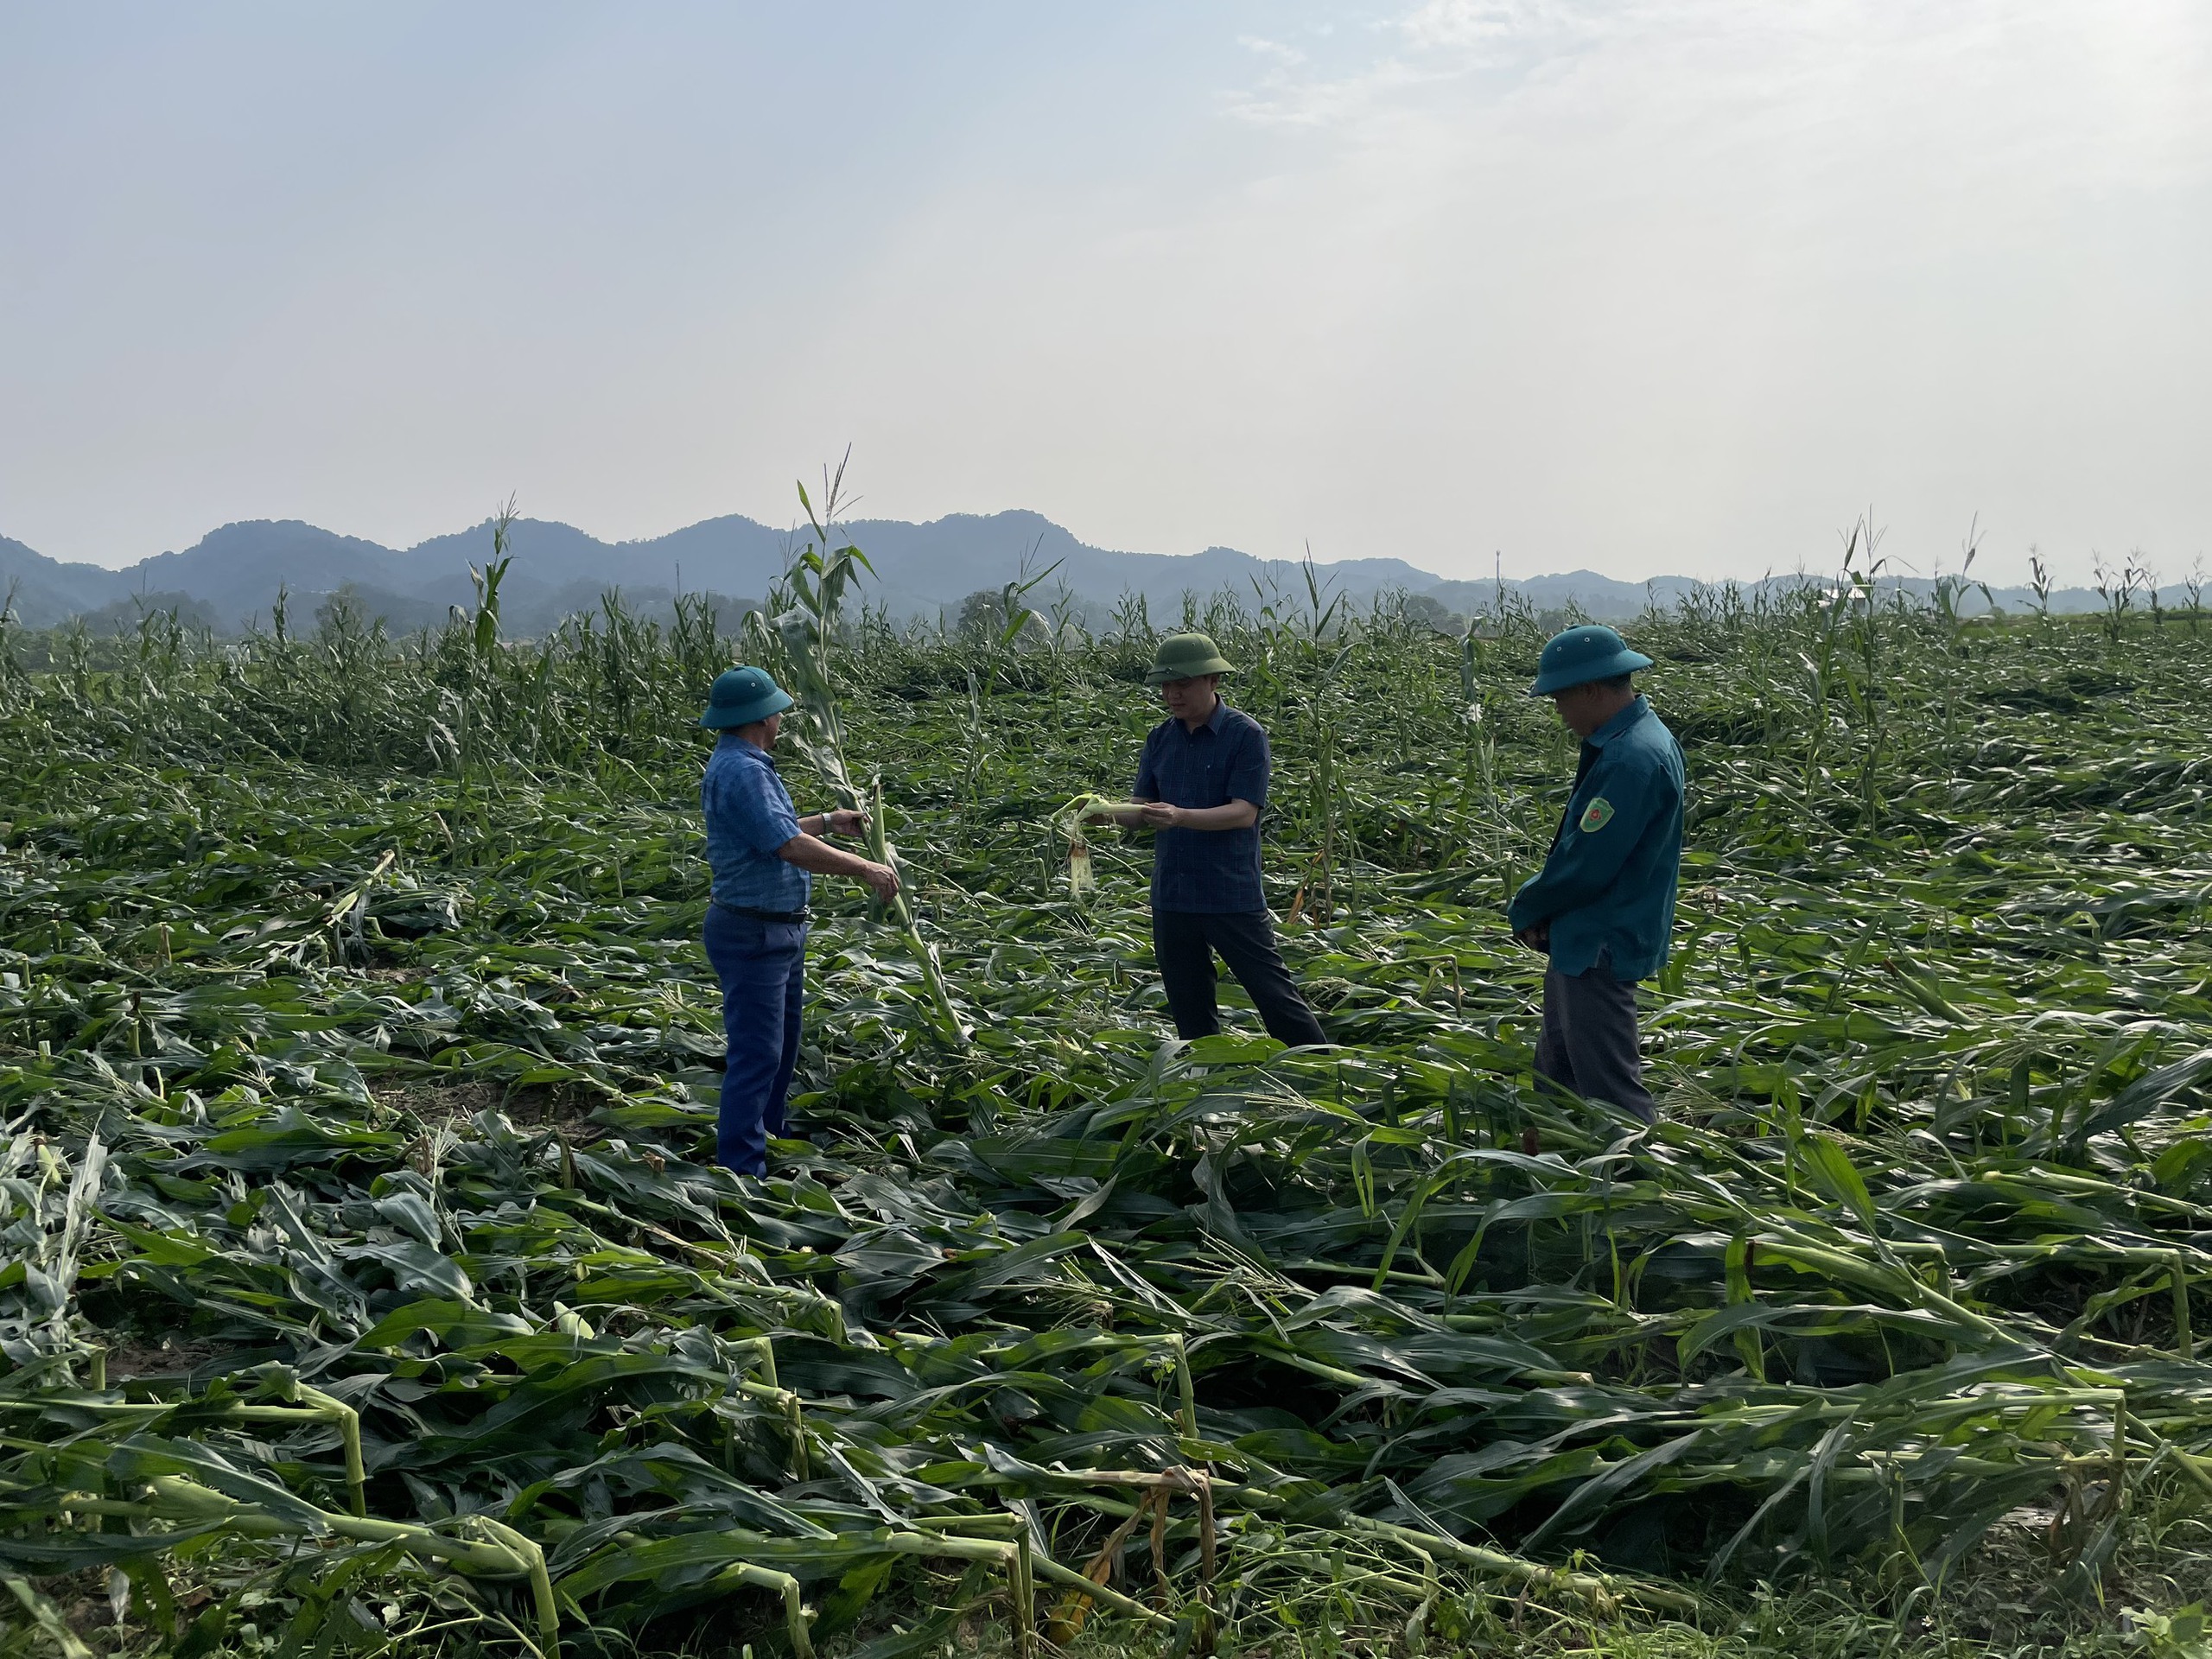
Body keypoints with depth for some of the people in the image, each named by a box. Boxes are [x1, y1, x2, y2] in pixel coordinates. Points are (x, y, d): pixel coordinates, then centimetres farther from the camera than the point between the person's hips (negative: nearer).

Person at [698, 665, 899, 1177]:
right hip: (752, 935, -11)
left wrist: (829, 821, 28)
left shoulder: (746, 764, 12)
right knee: (756, 1054, -9)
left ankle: (768, 1138, 36)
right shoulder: (740, 771, -23)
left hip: (779, 932, 11)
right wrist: (864, 868, -20)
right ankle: (739, 1171, -6)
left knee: (781, 1044, 22)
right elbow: (790, 848, -28)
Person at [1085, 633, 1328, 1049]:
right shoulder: (1160, 738, 9)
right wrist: (1108, 812, -14)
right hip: (1172, 897, 6)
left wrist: (1180, 817, -30)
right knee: (1189, 1011, 13)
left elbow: (1244, 812, -16)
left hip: (1233, 895, -6)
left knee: (1273, 995, -1)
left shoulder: (1245, 735, -9)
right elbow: (1144, 810, 8)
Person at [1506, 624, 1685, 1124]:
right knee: (1555, 1073, 21)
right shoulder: (1629, 740, 9)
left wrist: (1524, 910, -8)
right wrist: (1538, 910, 2)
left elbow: (1587, 865, -25)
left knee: (1611, 1091, -3)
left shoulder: (1632, 760, -26)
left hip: (1600, 951, -11)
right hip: (1584, 942, 11)